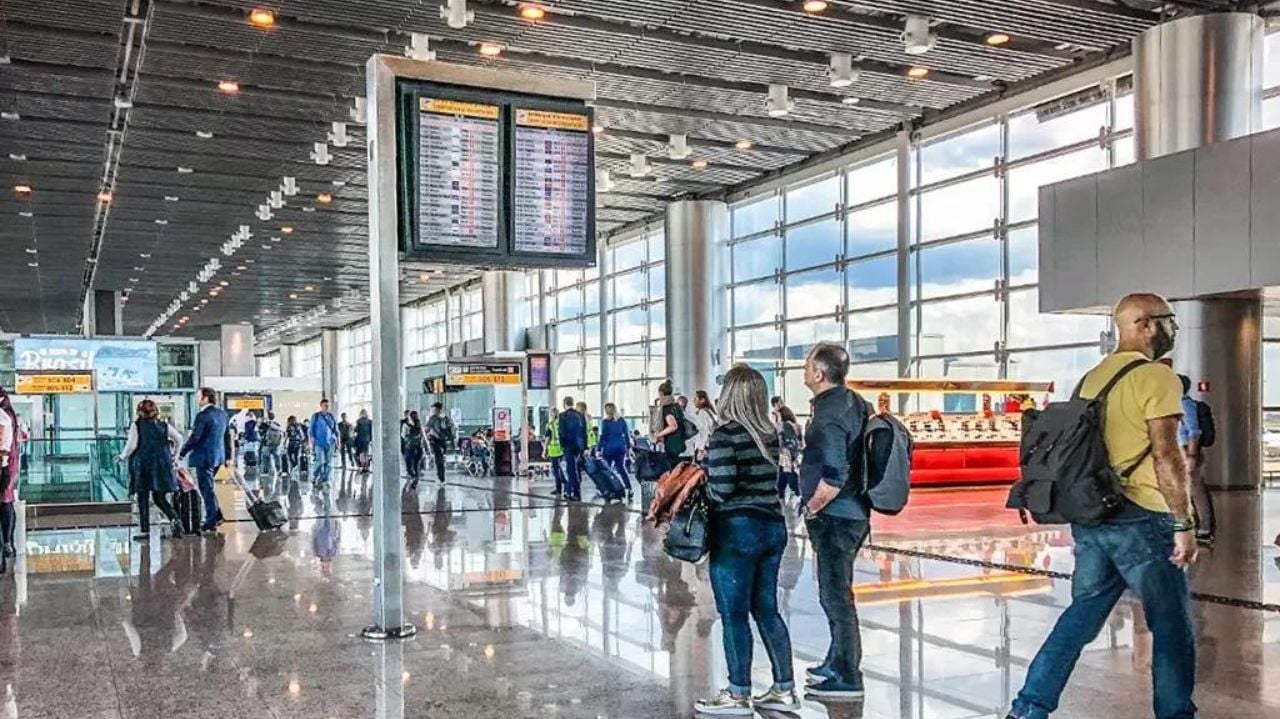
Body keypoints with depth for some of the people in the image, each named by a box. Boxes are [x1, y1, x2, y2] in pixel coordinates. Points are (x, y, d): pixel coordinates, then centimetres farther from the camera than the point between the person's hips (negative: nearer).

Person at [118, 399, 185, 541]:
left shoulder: (136, 425, -4)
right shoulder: (164, 425, 6)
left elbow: (131, 445, -11)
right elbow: (179, 439, 5)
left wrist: (122, 457, 5)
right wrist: (173, 454, 18)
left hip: (142, 465, -3)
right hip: (161, 465, 3)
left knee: (143, 499, 5)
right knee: (160, 498, 11)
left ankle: (144, 531, 6)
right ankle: (174, 520, -11)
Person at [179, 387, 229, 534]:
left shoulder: (202, 415, -16)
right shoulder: (222, 414, 9)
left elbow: (194, 437, -17)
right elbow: (226, 436, 14)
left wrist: (182, 453, -6)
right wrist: (227, 456, 19)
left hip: (204, 457, -8)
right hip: (218, 455, 8)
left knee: (206, 488, 0)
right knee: (207, 487, 20)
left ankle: (211, 521, 3)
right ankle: (217, 515, 19)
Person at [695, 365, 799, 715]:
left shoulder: (725, 435, -14)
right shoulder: (770, 434, 7)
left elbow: (721, 489, -21)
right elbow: (765, 480, 10)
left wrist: (701, 479, 0)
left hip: (737, 531, -7)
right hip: (773, 526, 7)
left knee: (734, 615, 3)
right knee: (766, 609, 15)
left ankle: (738, 695, 11)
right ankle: (785, 689, 21)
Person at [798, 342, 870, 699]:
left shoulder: (828, 416, -21)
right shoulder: (855, 402, 8)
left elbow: (833, 478, -28)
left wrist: (812, 508, -13)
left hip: (834, 518, -10)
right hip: (853, 512, 10)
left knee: (836, 596, 0)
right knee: (835, 592, 21)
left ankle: (847, 677, 10)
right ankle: (837, 663, 34)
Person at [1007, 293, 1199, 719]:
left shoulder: (1092, 377, 14)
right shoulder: (1156, 377, -10)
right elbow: (1165, 455, -17)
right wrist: (1185, 524, -13)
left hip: (1090, 516, 7)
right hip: (1140, 520, -7)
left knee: (1081, 616, 12)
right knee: (1172, 625, 7)